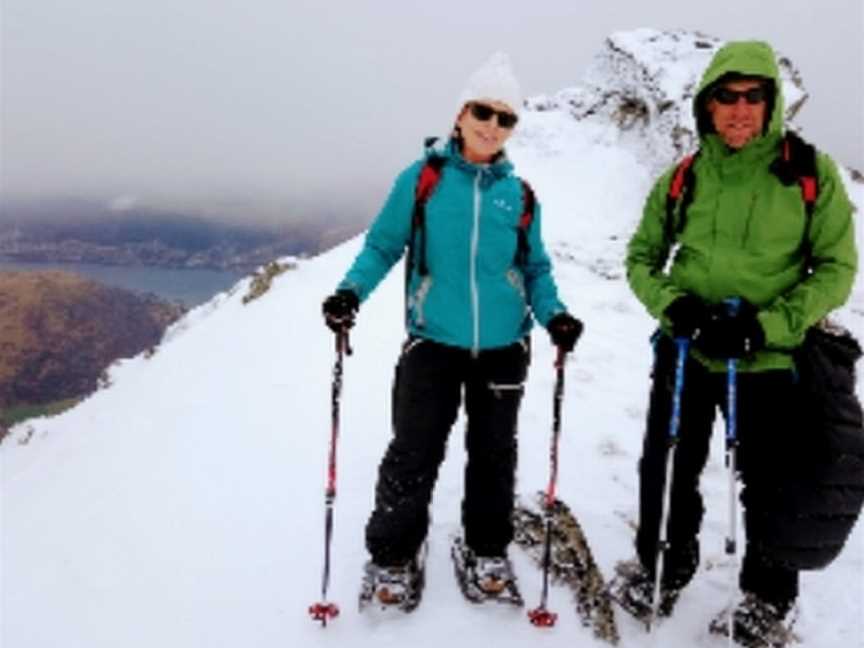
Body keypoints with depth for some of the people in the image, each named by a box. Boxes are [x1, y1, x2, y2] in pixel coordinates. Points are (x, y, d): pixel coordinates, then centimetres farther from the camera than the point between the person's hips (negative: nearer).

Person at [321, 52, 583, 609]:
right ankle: (393, 556, 21)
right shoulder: (422, 178, -4)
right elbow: (383, 246, -1)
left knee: (493, 453, 15)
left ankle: (489, 550, 34)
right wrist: (351, 292, -18)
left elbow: (535, 268, 9)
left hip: (503, 347, 3)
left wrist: (553, 314, -8)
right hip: (434, 343, -2)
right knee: (413, 454, 1)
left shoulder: (519, 194, 3)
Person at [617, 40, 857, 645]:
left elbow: (836, 268, -7)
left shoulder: (811, 173, -9)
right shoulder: (682, 179, -2)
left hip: (769, 359, -2)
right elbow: (642, 258, 5)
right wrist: (672, 305, -15)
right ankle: (662, 566, 41)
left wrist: (763, 325, -20)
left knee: (769, 483, 12)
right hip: (684, 351, 2)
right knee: (668, 472, 15)